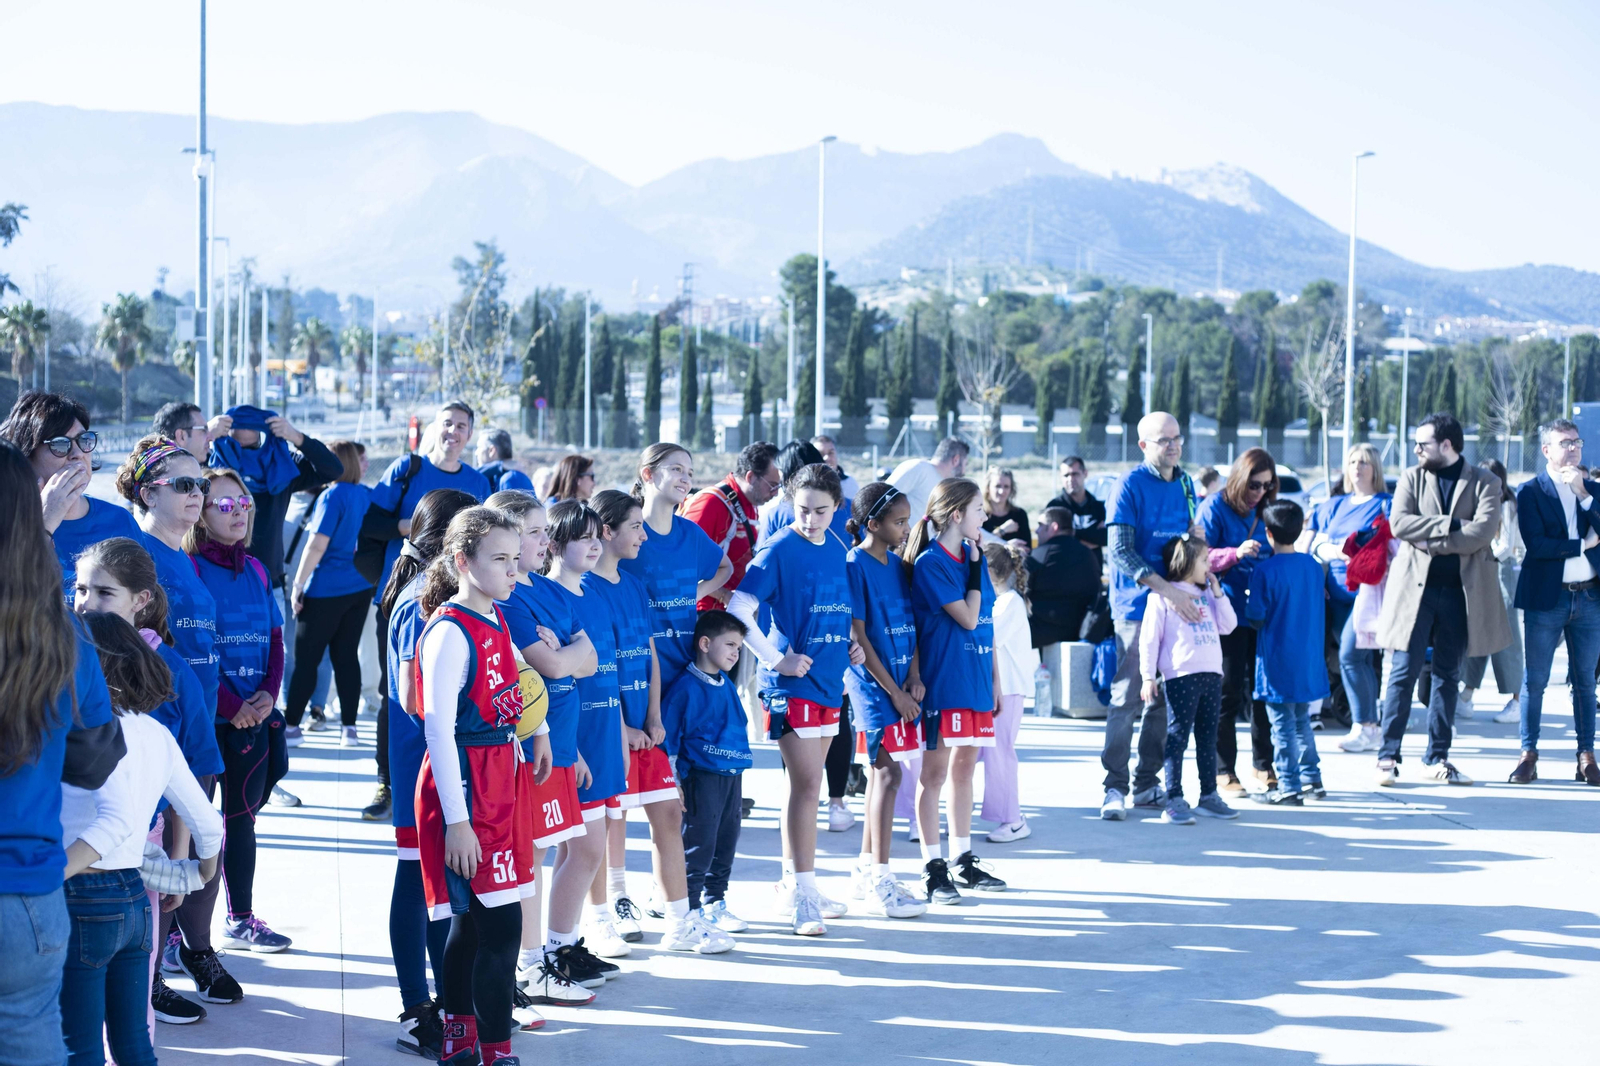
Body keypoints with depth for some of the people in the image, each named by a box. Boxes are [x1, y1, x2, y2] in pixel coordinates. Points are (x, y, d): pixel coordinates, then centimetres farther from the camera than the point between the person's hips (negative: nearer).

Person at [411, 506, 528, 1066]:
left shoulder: (496, 621, 10)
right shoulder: (450, 631, -16)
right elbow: (438, 729, -18)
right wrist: (457, 819, -19)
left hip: (497, 782, 9)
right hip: (463, 787, -9)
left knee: (471, 917, 16)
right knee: (500, 923, -9)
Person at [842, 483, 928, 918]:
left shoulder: (897, 564, 12)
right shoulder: (854, 565, -11)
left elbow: (910, 624, 14)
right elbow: (858, 636, -13)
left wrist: (915, 678, 0)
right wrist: (893, 691, -13)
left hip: (901, 682, 8)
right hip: (872, 681, -8)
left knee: (881, 770, 11)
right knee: (888, 772, -11)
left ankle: (866, 870, 19)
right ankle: (880, 882, -10)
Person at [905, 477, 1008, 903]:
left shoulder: (973, 556, 12)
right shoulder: (929, 562, -12)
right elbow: (967, 618, -17)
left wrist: (995, 676, 15)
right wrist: (975, 566, -12)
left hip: (975, 680, 8)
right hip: (943, 680, -8)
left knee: (965, 767, 13)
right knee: (935, 771, -1)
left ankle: (963, 860, 21)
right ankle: (932, 869, 3)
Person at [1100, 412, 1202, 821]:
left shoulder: (1185, 484, 12)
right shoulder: (1131, 484, -8)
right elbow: (1121, 551, -15)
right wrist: (1167, 590, -24)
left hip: (1176, 604, 6)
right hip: (1137, 604, -6)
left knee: (1164, 696, 9)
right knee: (1127, 696, -6)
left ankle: (1147, 783, 17)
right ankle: (1115, 786, -1)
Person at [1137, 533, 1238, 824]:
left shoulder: (1207, 594, 20)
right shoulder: (1163, 595, -2)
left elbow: (1228, 626, 14)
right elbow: (1150, 637, -5)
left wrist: (1218, 593, 8)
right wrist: (1148, 676, -11)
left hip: (1211, 674, 7)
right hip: (1180, 676, -7)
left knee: (1208, 737, 12)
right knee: (1178, 737, -6)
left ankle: (1209, 796, 19)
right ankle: (1174, 800, -6)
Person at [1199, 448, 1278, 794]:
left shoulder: (1266, 510, 11)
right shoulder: (1215, 507, -6)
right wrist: (1236, 553, -27)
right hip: (1229, 609, -5)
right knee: (1228, 690, 0)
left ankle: (1263, 765, 20)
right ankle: (1224, 770, 8)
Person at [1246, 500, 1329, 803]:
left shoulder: (1265, 570, -16)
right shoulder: (1314, 566, 3)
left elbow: (1256, 619, -14)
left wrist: (1248, 606, 6)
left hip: (1278, 661, -6)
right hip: (1308, 661, 6)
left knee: (1283, 725, -1)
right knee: (1302, 721, 19)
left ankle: (1288, 787, 1)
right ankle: (1311, 779, 24)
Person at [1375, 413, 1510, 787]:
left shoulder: (1484, 483, 2)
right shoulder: (1412, 478, 7)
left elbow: (1482, 532, -13)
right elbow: (1399, 523, -9)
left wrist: (1430, 541, -14)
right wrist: (1451, 525, -15)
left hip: (1460, 590, 0)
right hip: (1415, 586, 0)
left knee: (1448, 675, 8)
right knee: (1404, 672, -2)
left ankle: (1438, 757, 16)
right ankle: (1388, 756, 3)